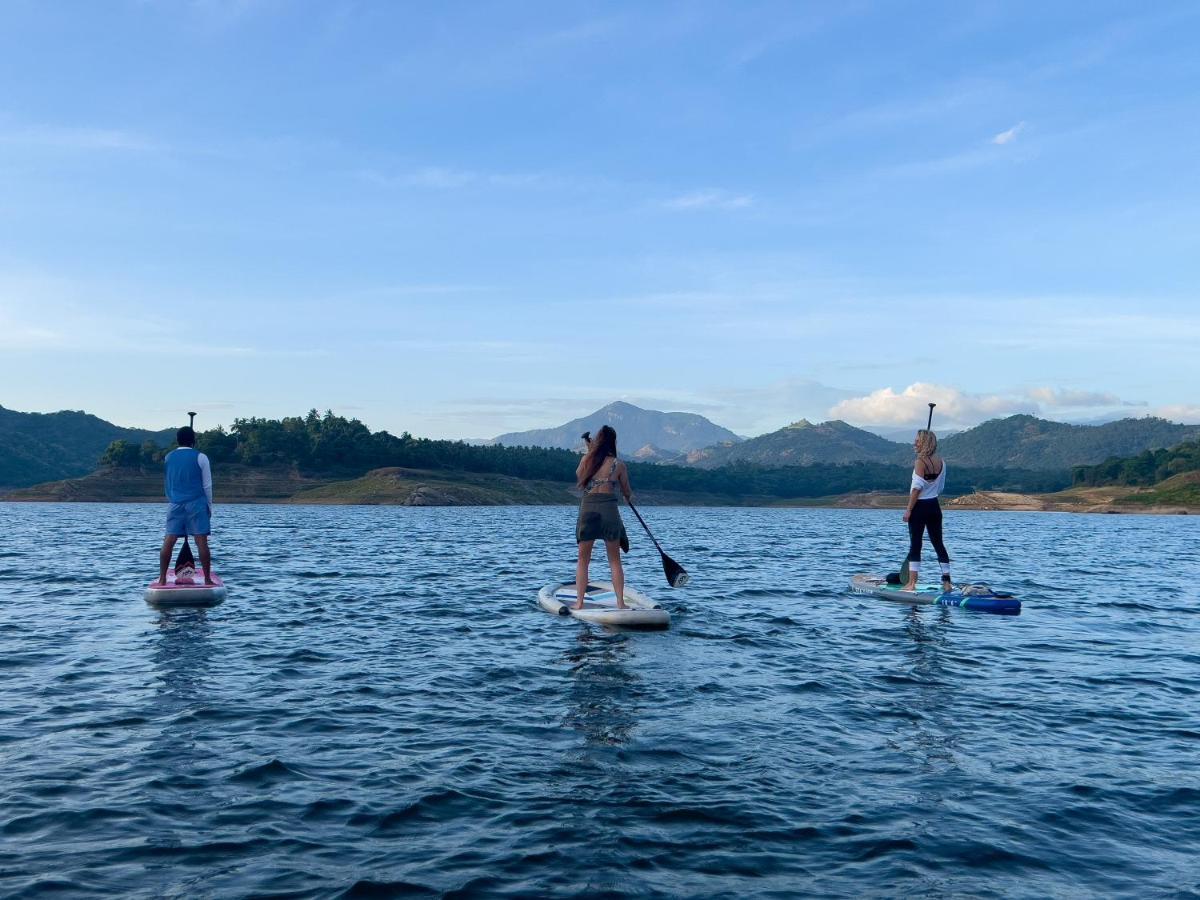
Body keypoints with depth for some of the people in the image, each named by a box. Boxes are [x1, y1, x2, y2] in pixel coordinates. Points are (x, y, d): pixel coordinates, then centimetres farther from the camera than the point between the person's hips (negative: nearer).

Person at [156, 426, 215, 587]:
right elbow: (207, 485, 1)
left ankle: (162, 579, 5)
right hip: (196, 504, -3)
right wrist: (209, 506, 8)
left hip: (175, 505, 3)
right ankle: (207, 579, -3)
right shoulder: (200, 457, -2)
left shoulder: (168, 457, 9)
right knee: (201, 542, -4)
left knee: (168, 542, 3)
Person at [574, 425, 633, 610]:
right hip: (609, 510, -1)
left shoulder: (587, 459, 2)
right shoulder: (619, 465, 0)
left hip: (588, 508, 1)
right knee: (615, 560, 10)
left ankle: (579, 602, 6)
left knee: (583, 560, 11)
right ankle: (620, 602, 7)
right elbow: (627, 492, 12)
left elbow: (579, 479, 20)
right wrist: (628, 497, 36)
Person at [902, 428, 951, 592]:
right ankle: (947, 581, 12)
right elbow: (940, 487, 12)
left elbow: (917, 487, -18)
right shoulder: (941, 462, 7)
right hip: (934, 506, 6)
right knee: (938, 543, 11)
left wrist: (908, 509, -14)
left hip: (920, 507, -6)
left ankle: (911, 583, -2)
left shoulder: (920, 462, -15)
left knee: (915, 545, -2)